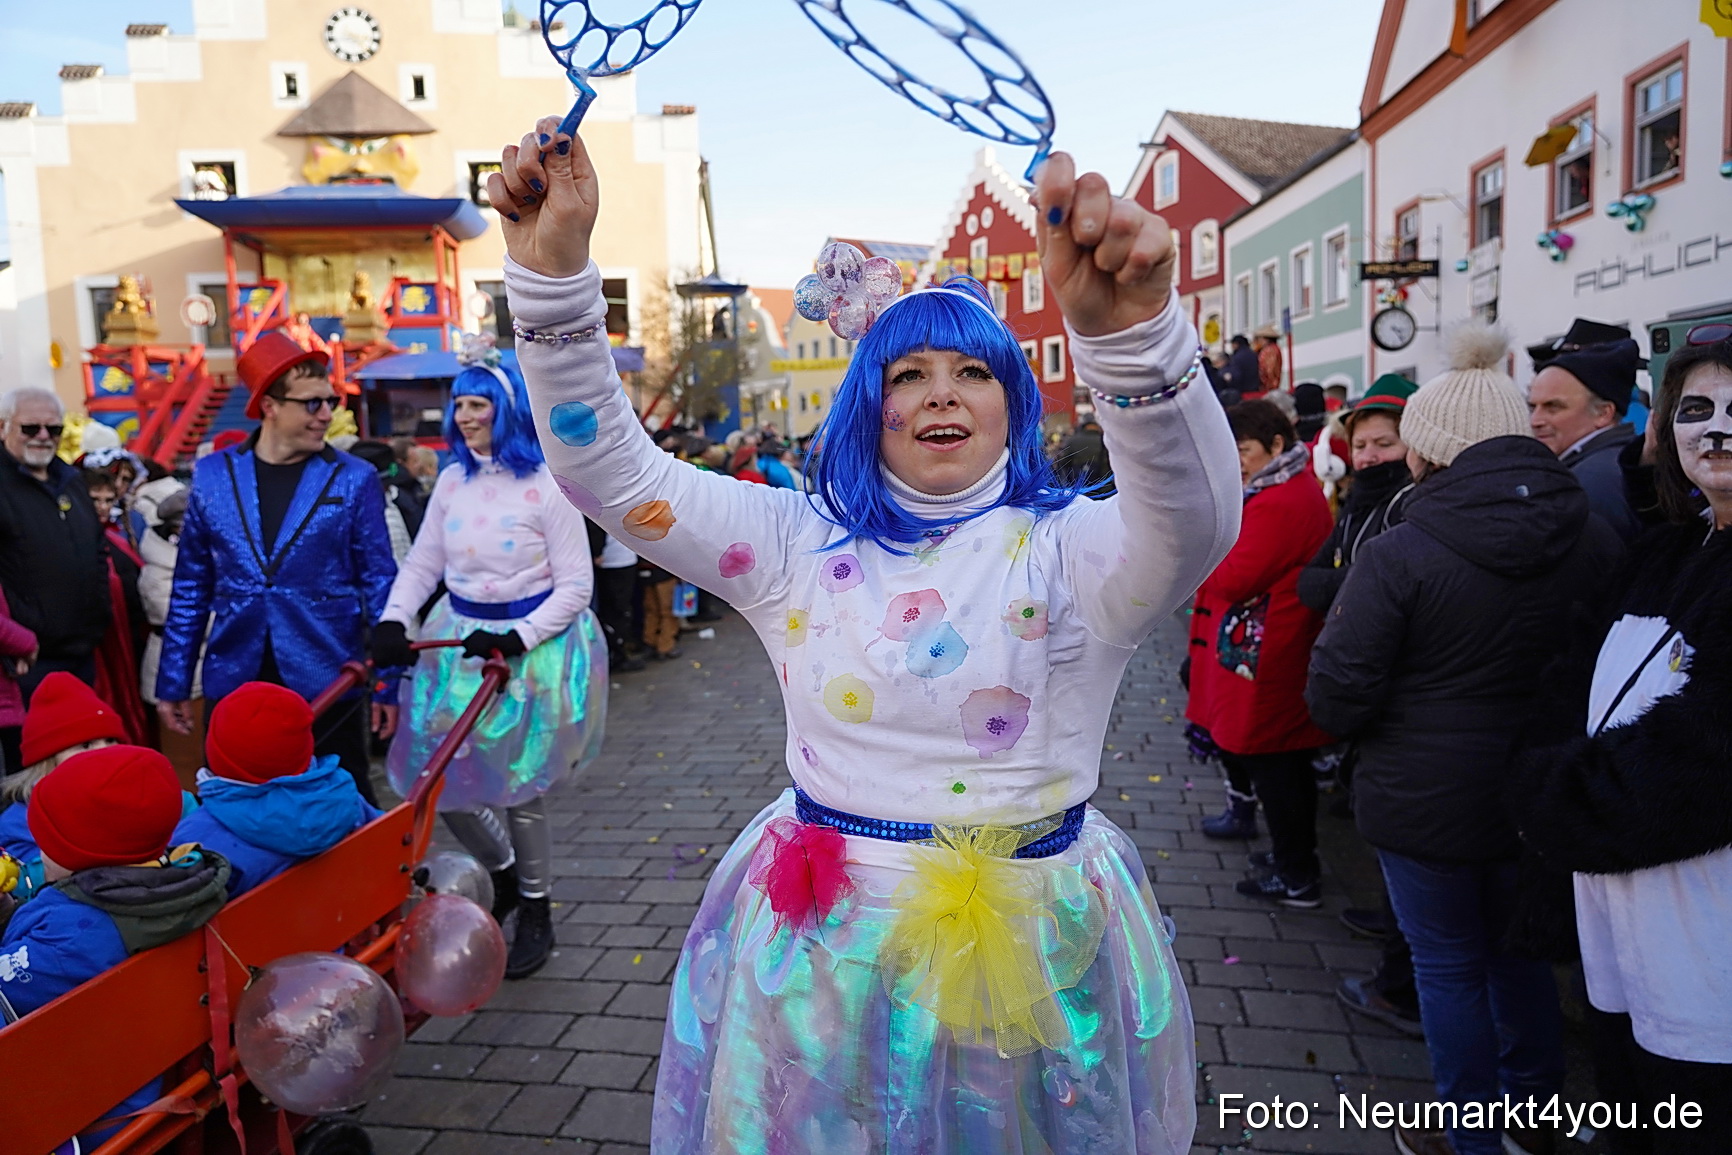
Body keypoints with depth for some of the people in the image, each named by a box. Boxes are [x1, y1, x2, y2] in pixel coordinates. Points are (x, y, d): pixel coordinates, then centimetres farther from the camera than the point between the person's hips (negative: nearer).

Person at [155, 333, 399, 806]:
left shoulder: (355, 479, -3)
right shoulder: (212, 475, 4)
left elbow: (379, 584, -1)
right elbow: (191, 586, 10)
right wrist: (172, 682, 10)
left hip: (327, 682, -2)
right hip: (234, 682, 3)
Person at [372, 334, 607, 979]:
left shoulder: (547, 486, -14)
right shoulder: (452, 481, 3)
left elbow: (576, 585, -13)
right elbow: (421, 565, 9)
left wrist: (515, 640, -22)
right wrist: (393, 622, -6)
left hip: (531, 648, -6)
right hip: (458, 642, 6)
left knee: (518, 789, 3)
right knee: (440, 776, 9)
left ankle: (536, 914, 26)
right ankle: (504, 871, 38)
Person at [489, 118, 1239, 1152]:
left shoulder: (1064, 548, -9)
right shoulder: (801, 542, -1)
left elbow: (1200, 518, -31)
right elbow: (608, 471, -7)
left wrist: (1132, 329, -50)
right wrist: (555, 264, -20)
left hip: (1027, 945, -1)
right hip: (825, 943, 2)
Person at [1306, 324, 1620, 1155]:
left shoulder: (1399, 554, -21)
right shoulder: (1595, 541, -4)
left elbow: (1337, 699, -19)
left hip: (1426, 800, -5)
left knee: (1449, 964, 13)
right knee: (1520, 950, 24)